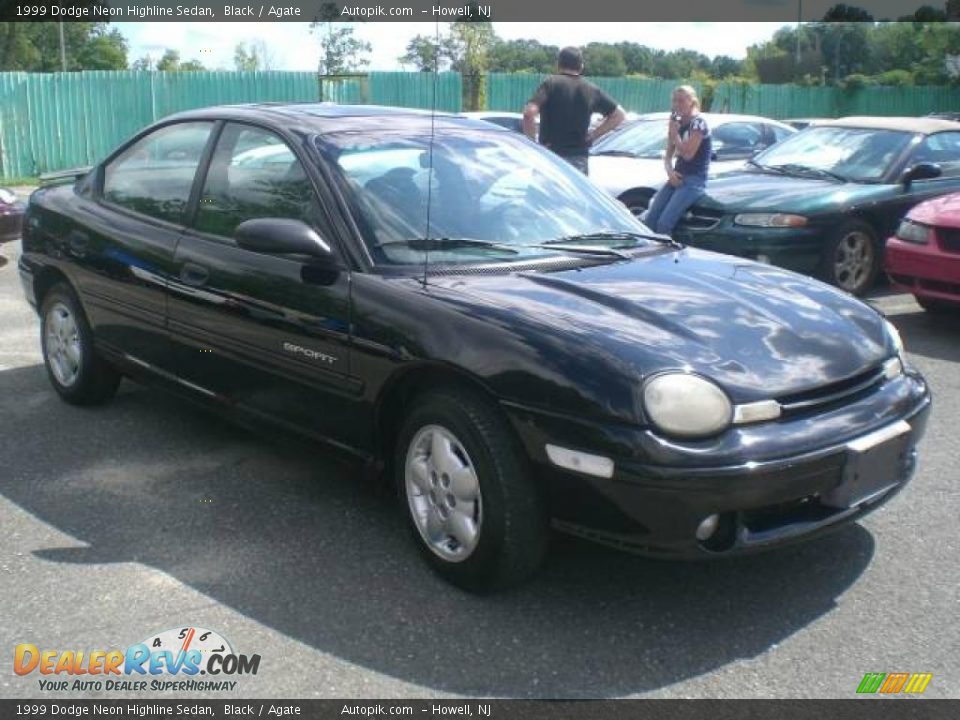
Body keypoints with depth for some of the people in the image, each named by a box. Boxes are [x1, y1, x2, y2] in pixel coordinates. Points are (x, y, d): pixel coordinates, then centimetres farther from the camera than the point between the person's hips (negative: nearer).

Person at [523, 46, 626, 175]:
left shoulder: (551, 84, -6)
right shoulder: (591, 90, 7)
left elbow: (529, 113, -19)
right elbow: (618, 115, 13)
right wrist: (593, 135, 10)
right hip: (579, 159, 3)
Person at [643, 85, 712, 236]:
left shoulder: (698, 123, -8)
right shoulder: (677, 123, 15)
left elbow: (687, 154, -17)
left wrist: (674, 133, -8)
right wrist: (670, 171, -6)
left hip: (694, 180, -8)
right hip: (677, 178, 8)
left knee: (664, 223, -23)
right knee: (649, 220, -8)